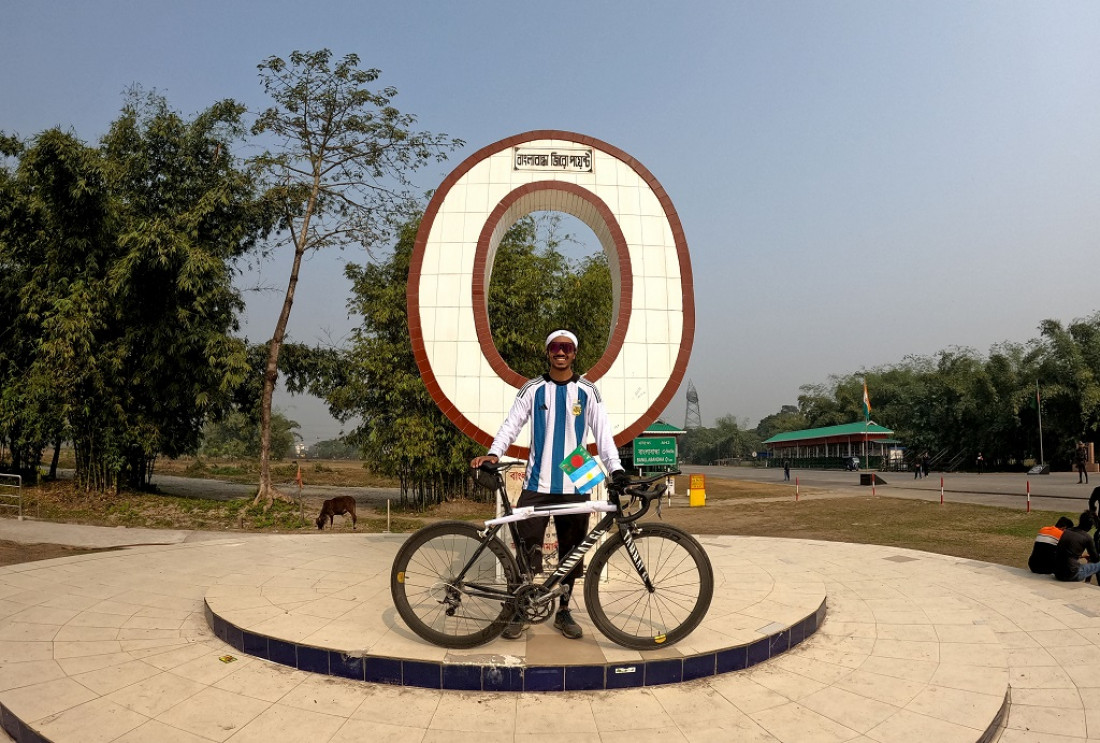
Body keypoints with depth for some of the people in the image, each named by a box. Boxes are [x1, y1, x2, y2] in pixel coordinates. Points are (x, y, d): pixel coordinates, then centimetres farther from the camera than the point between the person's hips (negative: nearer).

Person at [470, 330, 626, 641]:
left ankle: (563, 611, 25)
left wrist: (616, 468, -15)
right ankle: (518, 611, 14)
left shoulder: (587, 391, 4)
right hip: (537, 485, -1)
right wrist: (493, 453, -18)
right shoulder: (532, 389, 4)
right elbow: (511, 424, -1)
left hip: (575, 486, 1)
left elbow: (602, 432, -1)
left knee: (571, 552, 9)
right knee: (526, 549, -3)